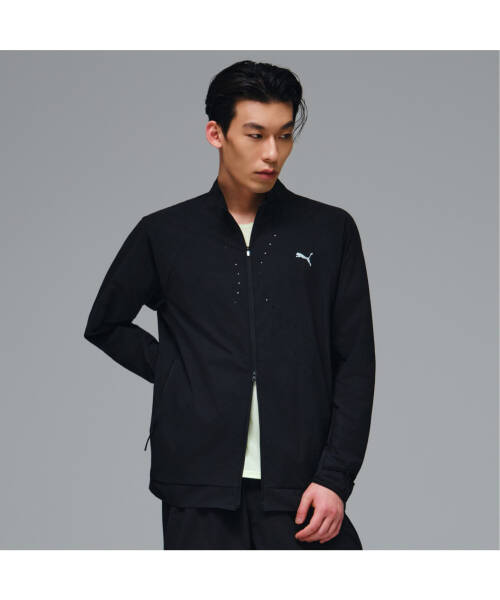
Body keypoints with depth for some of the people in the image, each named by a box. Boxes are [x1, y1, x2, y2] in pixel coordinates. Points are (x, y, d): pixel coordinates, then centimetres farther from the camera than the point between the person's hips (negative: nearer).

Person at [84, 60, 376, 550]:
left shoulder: (331, 231, 7)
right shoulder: (164, 235, 8)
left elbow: (355, 364, 5)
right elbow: (104, 328, 21)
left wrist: (335, 477, -4)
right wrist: (173, 370, 4)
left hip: (301, 490, 0)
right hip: (200, 492, 0)